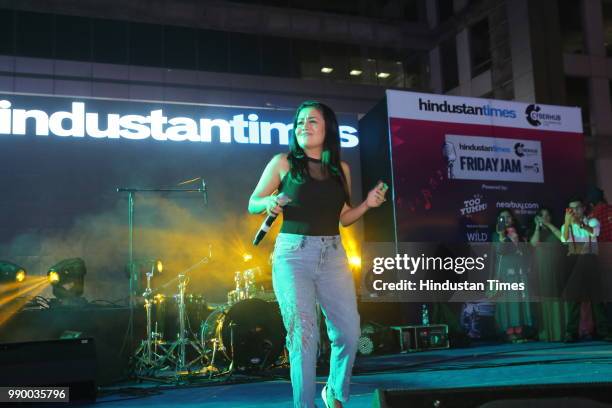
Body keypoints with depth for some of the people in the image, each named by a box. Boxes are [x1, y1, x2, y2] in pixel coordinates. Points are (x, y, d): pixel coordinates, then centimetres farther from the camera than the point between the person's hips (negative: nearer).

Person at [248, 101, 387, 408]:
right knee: (303, 333, -9)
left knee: (349, 331, 2)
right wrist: (269, 203, -15)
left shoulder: (341, 169, 11)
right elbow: (252, 204, 7)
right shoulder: (283, 162, 2)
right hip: (293, 254, -3)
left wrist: (367, 204, 0)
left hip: (332, 256, 4)